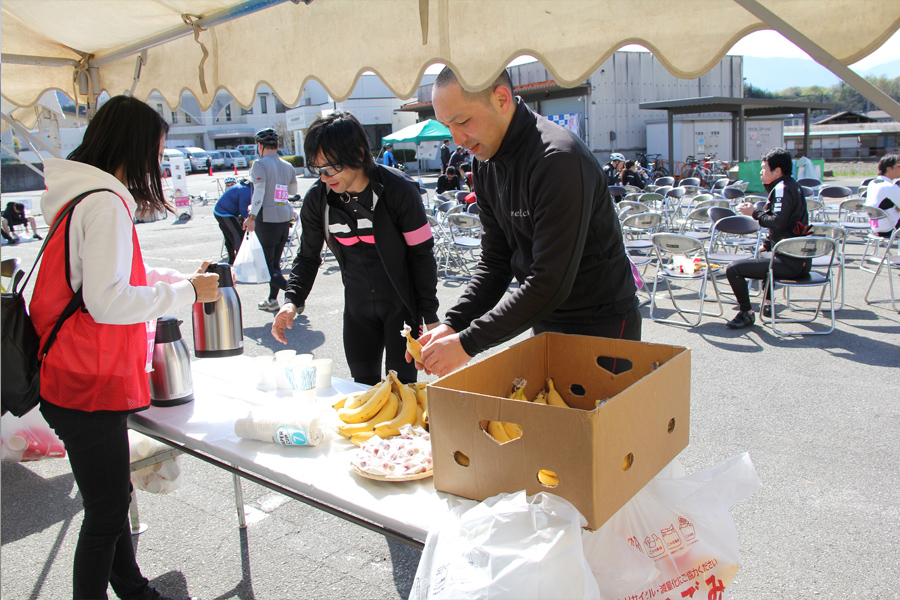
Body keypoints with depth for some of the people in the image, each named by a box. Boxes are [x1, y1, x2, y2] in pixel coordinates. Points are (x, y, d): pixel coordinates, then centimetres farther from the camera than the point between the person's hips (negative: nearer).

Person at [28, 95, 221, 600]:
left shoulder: (87, 198, 12)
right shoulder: (106, 203, -19)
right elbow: (107, 301, -26)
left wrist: (183, 279, 16)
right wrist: (187, 292, -17)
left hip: (79, 383, 10)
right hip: (89, 390, -10)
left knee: (112, 500, 23)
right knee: (106, 514, 4)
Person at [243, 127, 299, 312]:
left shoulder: (260, 164, -9)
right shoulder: (288, 166, 10)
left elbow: (259, 191, -18)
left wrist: (252, 216, -18)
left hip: (267, 219, -7)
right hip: (285, 218, 7)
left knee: (267, 267, -2)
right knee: (275, 262, 17)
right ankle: (272, 300, 24)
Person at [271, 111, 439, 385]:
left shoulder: (398, 189, -17)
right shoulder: (317, 199, -6)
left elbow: (421, 254, -11)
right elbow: (308, 257, 5)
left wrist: (430, 315, -11)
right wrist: (292, 300, -12)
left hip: (401, 304, -4)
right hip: (358, 307, 4)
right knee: (363, 387, 10)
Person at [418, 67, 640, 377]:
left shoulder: (558, 159, -26)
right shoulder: (487, 162, 1)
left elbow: (550, 282, -29)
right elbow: (495, 261, 3)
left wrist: (469, 342, -26)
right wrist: (453, 324, -11)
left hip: (601, 325, -7)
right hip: (545, 323, 8)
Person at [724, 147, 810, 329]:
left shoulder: (782, 189, -15)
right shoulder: (791, 185, 17)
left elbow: (777, 222, -29)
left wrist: (755, 213, -14)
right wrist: (767, 244, 21)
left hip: (789, 262, -11)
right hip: (800, 259, 12)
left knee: (733, 269, -15)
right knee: (763, 256, 42)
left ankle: (746, 314, 0)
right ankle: (768, 304, 44)